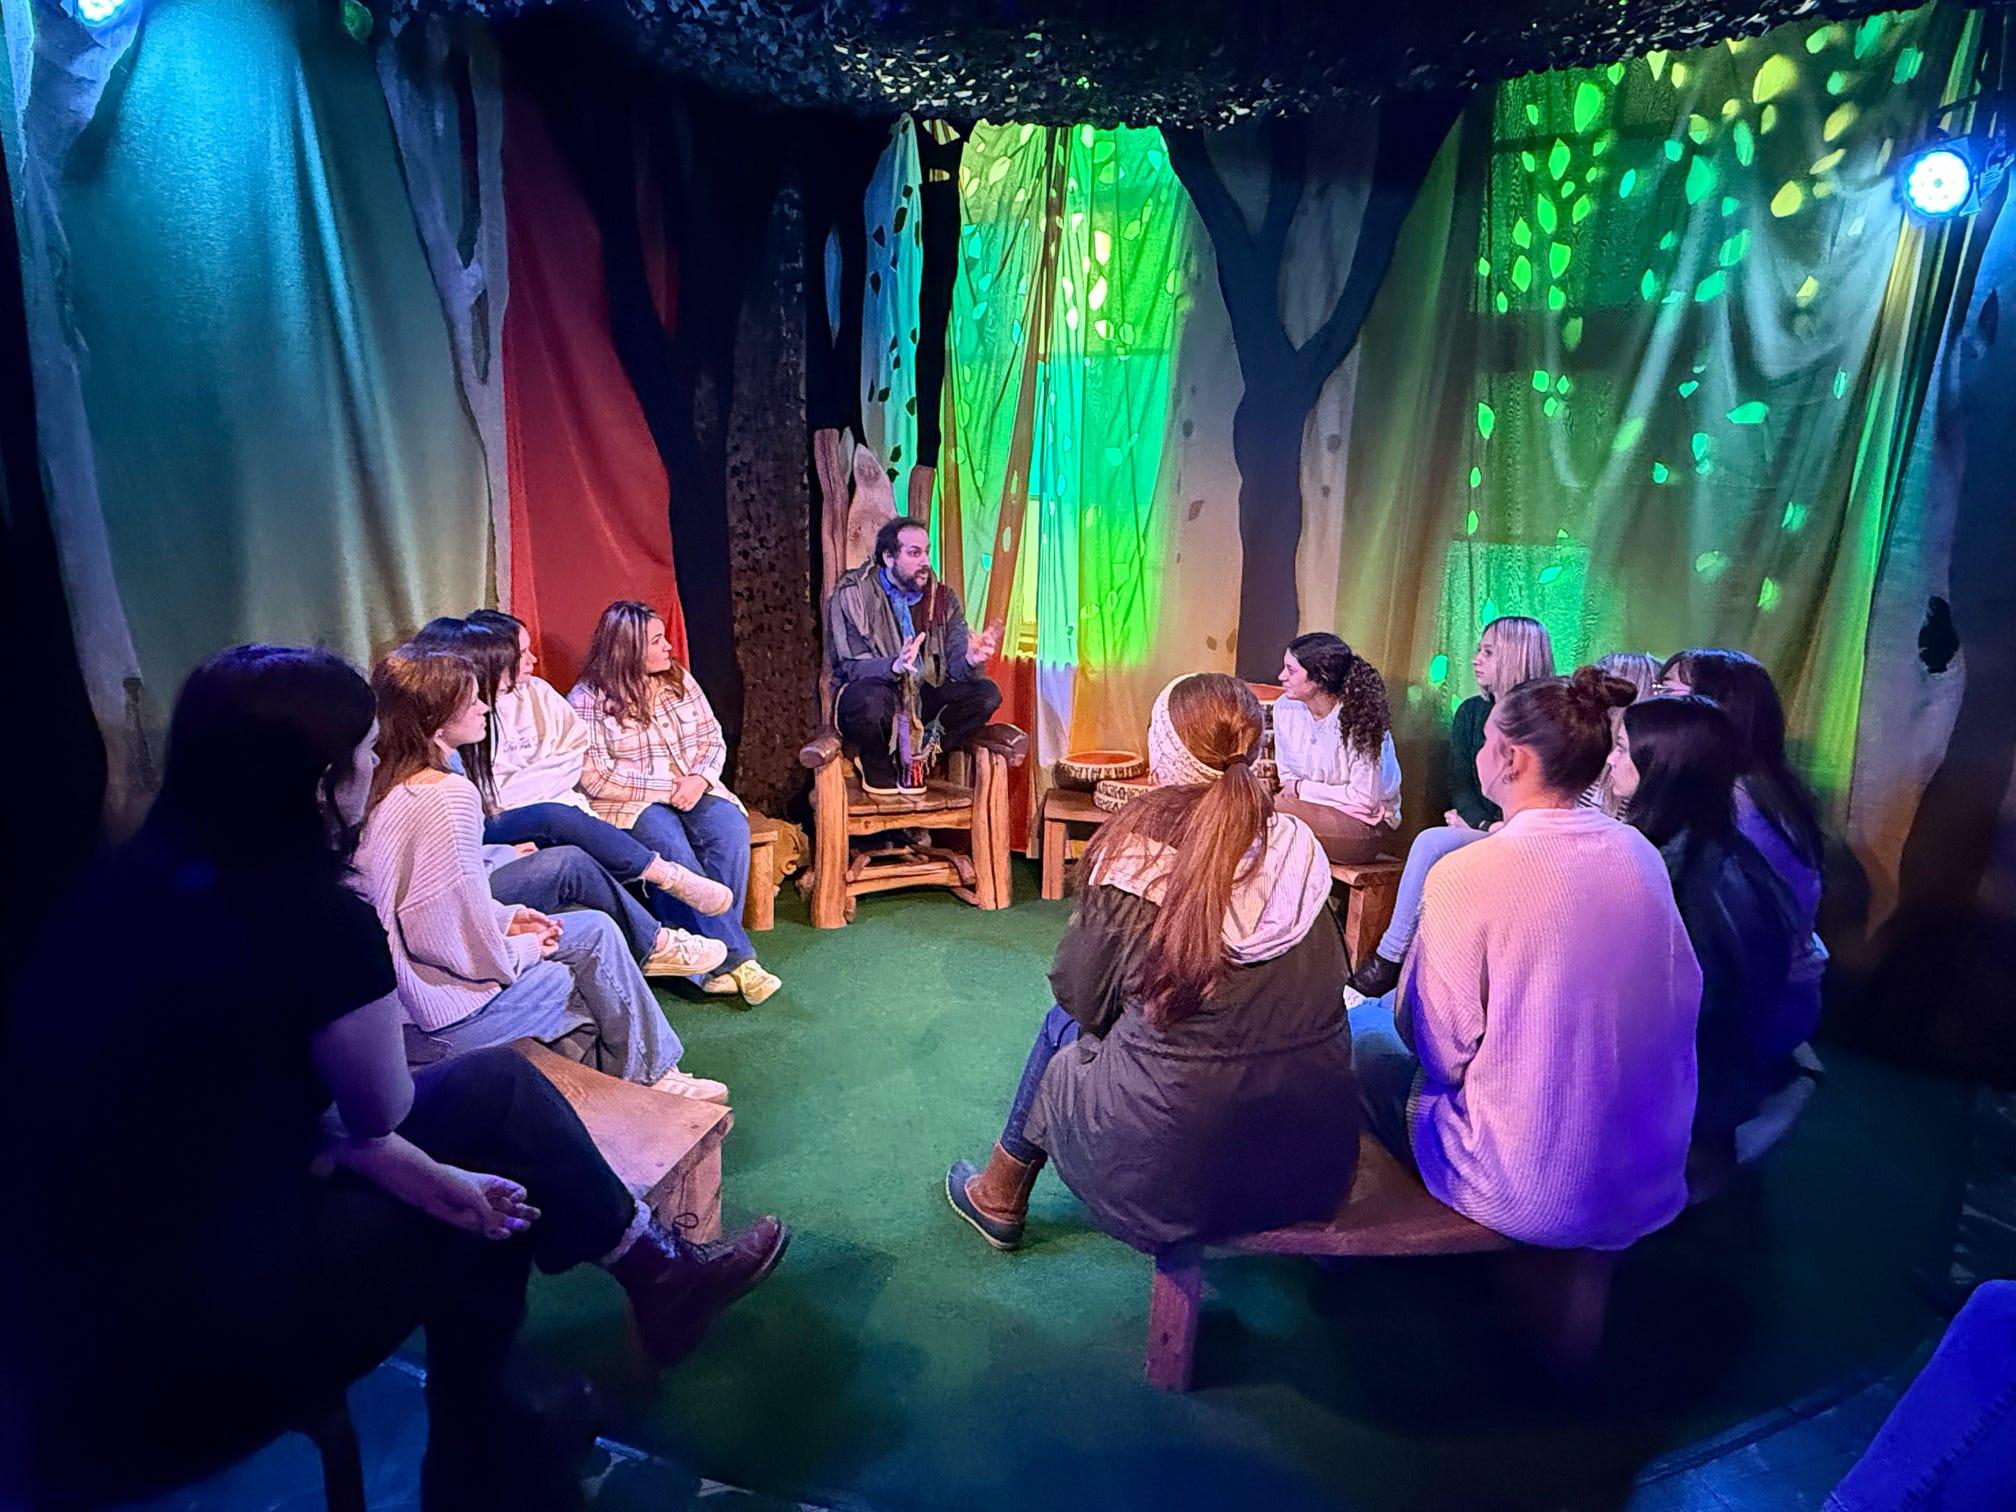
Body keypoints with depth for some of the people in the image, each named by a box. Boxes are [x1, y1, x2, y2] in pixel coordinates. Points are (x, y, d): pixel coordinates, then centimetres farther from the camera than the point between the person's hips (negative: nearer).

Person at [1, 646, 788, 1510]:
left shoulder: (136, 881, 2)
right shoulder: (310, 918, -22)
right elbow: (382, 1111, -6)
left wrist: (410, 1171, 2)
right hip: (177, 1346, -7)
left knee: (475, 1190, 14)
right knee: (493, 1098, 1)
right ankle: (658, 1276, 20)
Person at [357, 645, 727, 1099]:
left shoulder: (382, 785, 4)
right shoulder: (449, 795, -24)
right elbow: (476, 949, -23)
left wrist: (506, 918, 9)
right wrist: (526, 948, -4)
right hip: (438, 1017, -8)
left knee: (596, 926, 14)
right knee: (595, 940, 7)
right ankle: (648, 1077, 23)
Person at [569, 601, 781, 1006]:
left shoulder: (679, 680, 11)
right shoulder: (587, 700, -4)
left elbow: (712, 738, 11)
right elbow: (596, 779, -11)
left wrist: (699, 778, -11)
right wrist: (666, 789, -15)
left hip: (692, 790, 4)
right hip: (630, 805, -4)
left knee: (730, 829, -28)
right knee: (669, 843, -35)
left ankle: (716, 960, -25)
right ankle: (736, 957, -30)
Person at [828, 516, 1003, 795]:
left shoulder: (941, 596, 1)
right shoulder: (852, 594, -10)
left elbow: (955, 664, -8)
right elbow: (852, 666, -19)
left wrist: (971, 661, -34)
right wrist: (894, 666, -40)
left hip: (922, 699, 4)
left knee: (987, 693, -17)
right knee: (872, 697, -39)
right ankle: (878, 769, -8)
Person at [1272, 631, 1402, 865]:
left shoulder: (1360, 720, -20)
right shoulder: (1285, 708, -2)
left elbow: (1365, 798, -18)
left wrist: (1302, 788, -12)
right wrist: (1290, 789, -15)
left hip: (1368, 825, -6)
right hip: (1316, 810, 6)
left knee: (1275, 811, -27)